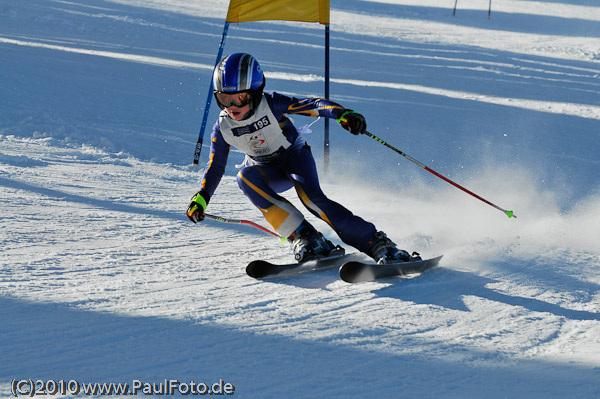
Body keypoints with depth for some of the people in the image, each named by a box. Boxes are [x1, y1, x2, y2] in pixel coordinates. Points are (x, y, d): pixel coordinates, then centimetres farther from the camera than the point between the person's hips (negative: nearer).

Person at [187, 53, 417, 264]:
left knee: (310, 195, -32)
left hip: (294, 155, -3)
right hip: (267, 173, 3)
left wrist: (342, 114, -48)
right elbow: (215, 166, -3)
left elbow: (312, 106, -30)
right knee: (246, 177, -31)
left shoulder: (271, 104, -25)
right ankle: (304, 237, -33)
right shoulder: (223, 128, -15)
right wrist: (201, 197, -16)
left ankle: (377, 243, -29)